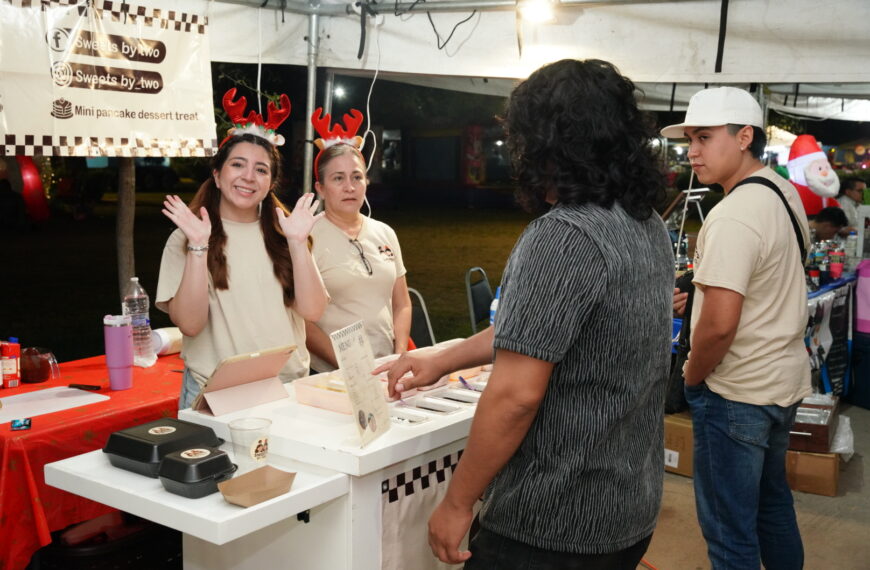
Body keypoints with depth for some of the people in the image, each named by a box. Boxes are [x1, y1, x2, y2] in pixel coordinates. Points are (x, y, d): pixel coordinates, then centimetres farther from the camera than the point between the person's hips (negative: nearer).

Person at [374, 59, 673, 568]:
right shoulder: (647, 224, 5)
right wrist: (441, 362, 17)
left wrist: (457, 503, -13)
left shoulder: (564, 237, -23)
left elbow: (515, 394, -24)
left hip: (556, 526, -8)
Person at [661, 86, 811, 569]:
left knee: (729, 530, 3)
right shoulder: (785, 194, 5)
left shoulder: (733, 216, -24)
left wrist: (692, 377, -11)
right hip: (785, 380, 10)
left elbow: (719, 325, -28)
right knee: (772, 500, 25)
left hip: (737, 393, -10)